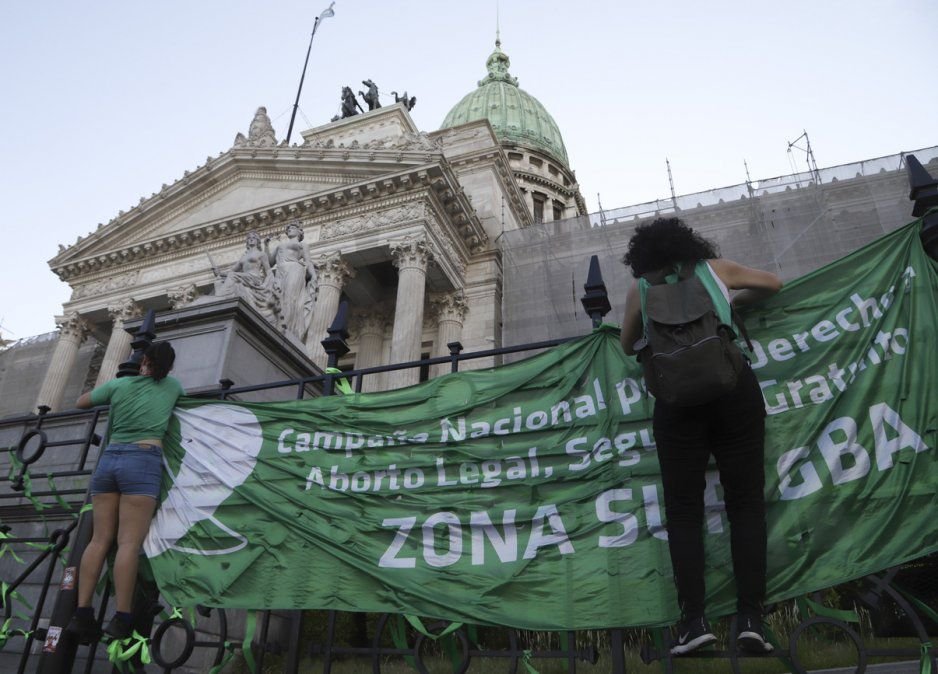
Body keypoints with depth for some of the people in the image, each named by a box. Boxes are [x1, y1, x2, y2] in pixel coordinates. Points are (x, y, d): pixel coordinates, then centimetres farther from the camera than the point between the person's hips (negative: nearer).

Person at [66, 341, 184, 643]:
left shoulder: (118, 384, 13)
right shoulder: (172, 386, 10)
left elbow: (80, 403, 28)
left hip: (108, 459, 3)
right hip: (143, 462, -3)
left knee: (100, 539, 4)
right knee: (129, 542, -8)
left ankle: (82, 614, 0)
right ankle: (121, 619, -10)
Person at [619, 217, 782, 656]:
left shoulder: (641, 289, 14)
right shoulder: (716, 269, 16)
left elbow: (627, 347, 23)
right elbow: (774, 284, 31)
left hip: (678, 399, -1)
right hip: (735, 388, 1)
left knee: (683, 510, 3)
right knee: (746, 502, 4)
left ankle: (694, 619, -4)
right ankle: (750, 617, -2)